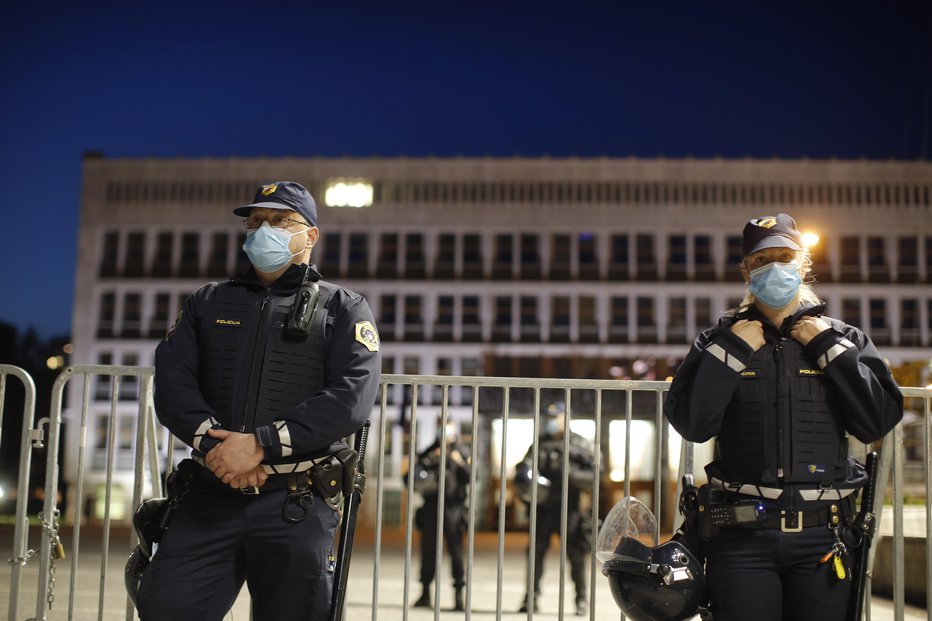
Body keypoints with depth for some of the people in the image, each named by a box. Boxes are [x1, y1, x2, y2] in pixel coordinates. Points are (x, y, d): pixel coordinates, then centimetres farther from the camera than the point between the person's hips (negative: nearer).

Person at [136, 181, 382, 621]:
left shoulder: (343, 310, 6)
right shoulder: (208, 302, 17)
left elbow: (353, 396, -9)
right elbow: (171, 379, 5)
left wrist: (261, 443, -17)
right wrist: (212, 442, -14)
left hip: (297, 505, -2)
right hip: (211, 496, 3)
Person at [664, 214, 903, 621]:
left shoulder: (840, 338, 10)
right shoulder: (720, 341, 7)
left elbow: (879, 421, -2)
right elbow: (690, 424, -6)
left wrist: (828, 346, -4)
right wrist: (733, 349, -8)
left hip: (820, 537, 1)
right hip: (742, 537, -1)